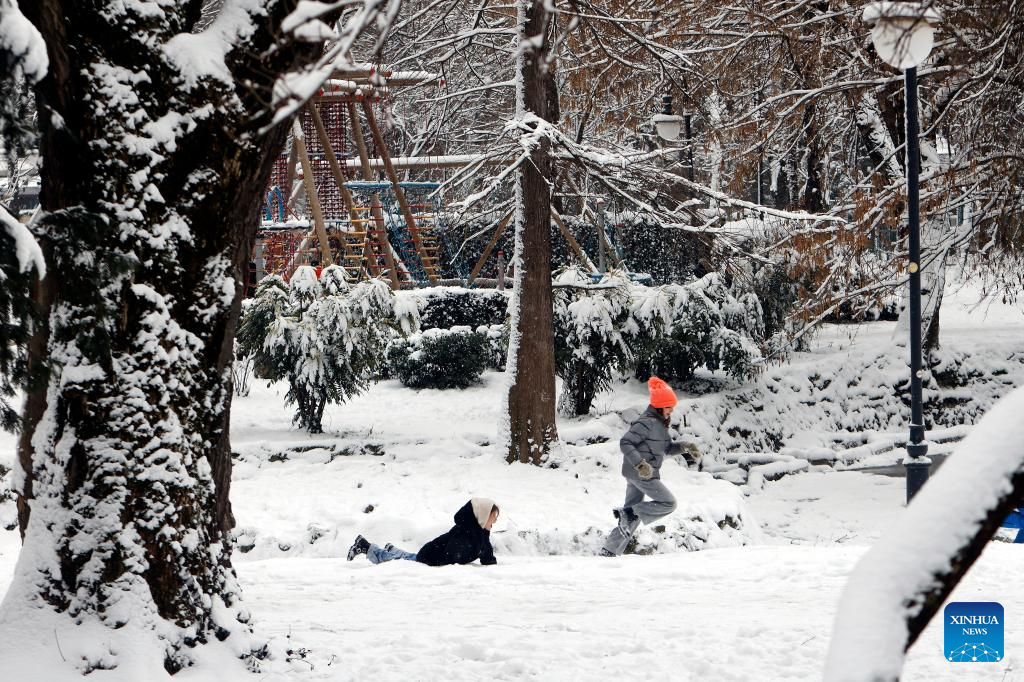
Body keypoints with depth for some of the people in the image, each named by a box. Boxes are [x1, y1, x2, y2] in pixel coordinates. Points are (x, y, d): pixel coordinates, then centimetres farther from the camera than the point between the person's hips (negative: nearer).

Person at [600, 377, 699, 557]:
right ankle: (628, 514, -11)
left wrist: (685, 447, 7)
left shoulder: (660, 423, 15)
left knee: (633, 516, 13)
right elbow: (625, 443, -21)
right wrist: (640, 463, -32)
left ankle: (609, 551, 14)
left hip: (638, 473, 10)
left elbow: (667, 448, 24)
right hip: (640, 473, -10)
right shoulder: (647, 423, -16)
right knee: (668, 503, -9)